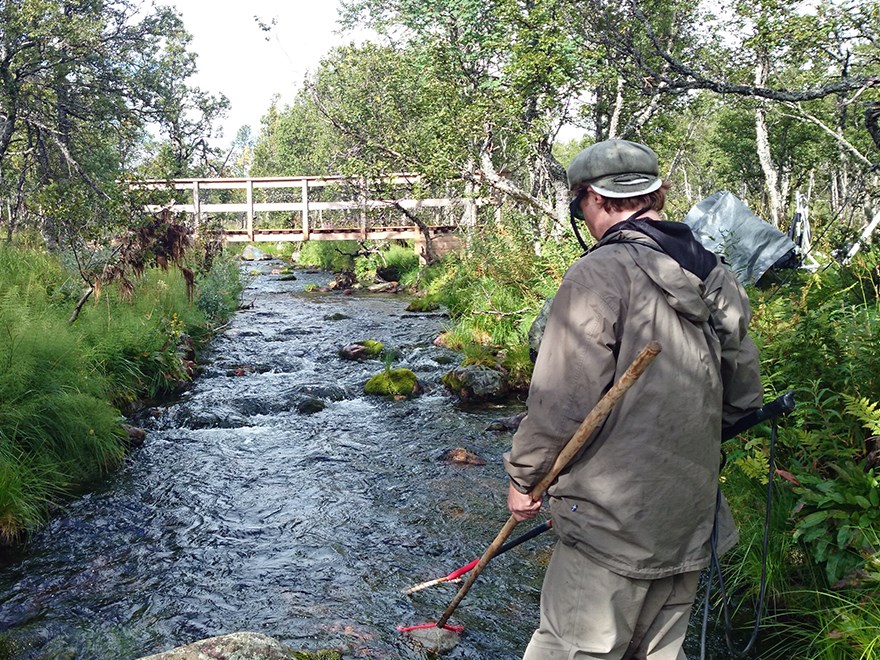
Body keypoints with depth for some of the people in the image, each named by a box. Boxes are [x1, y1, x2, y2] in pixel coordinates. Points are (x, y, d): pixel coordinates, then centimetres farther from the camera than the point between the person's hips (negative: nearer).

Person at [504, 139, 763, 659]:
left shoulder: (600, 273, -16)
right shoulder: (716, 277, 7)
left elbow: (562, 402, -19)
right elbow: (743, 397, 13)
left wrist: (524, 476, -4)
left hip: (614, 524, -7)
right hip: (692, 519, 8)